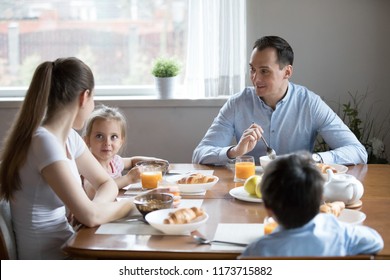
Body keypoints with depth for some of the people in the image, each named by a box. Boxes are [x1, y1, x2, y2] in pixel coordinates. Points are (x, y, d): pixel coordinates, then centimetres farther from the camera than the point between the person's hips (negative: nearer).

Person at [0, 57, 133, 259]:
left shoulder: (69, 137, 3)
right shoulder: (45, 142, -24)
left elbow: (107, 183, 12)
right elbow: (89, 216, -26)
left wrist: (92, 207, -10)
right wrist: (130, 203, -8)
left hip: (63, 247, 8)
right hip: (47, 266, -8)